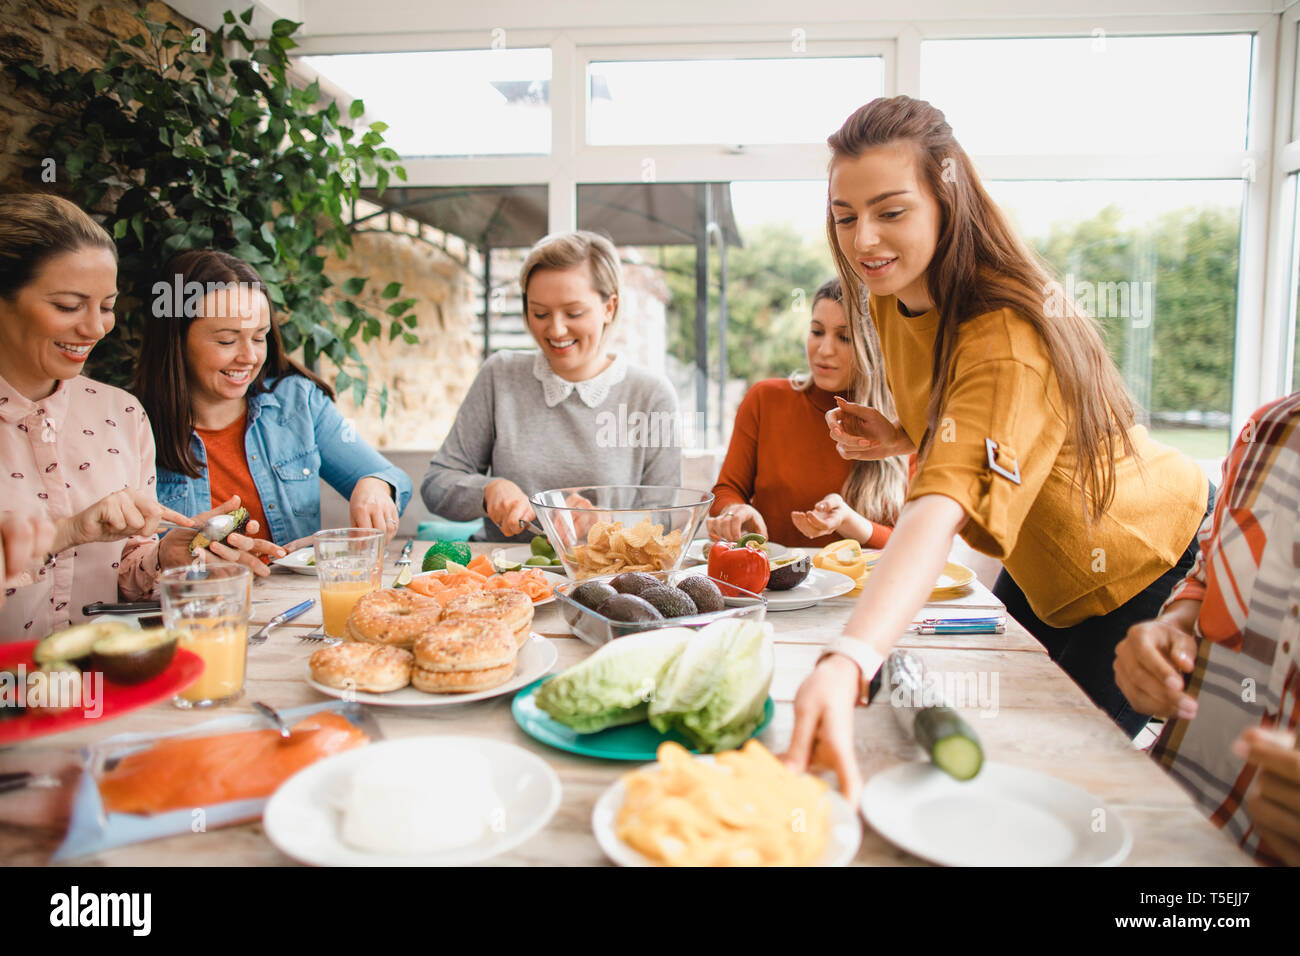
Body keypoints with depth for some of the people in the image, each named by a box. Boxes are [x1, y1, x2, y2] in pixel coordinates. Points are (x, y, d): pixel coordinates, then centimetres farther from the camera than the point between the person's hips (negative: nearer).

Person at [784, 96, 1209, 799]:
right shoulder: (892, 298, -9)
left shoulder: (1006, 334, -36)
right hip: (1046, 565, 8)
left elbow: (941, 513, -52)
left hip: (1148, 561, -7)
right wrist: (903, 438, -13)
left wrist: (846, 663, -65)